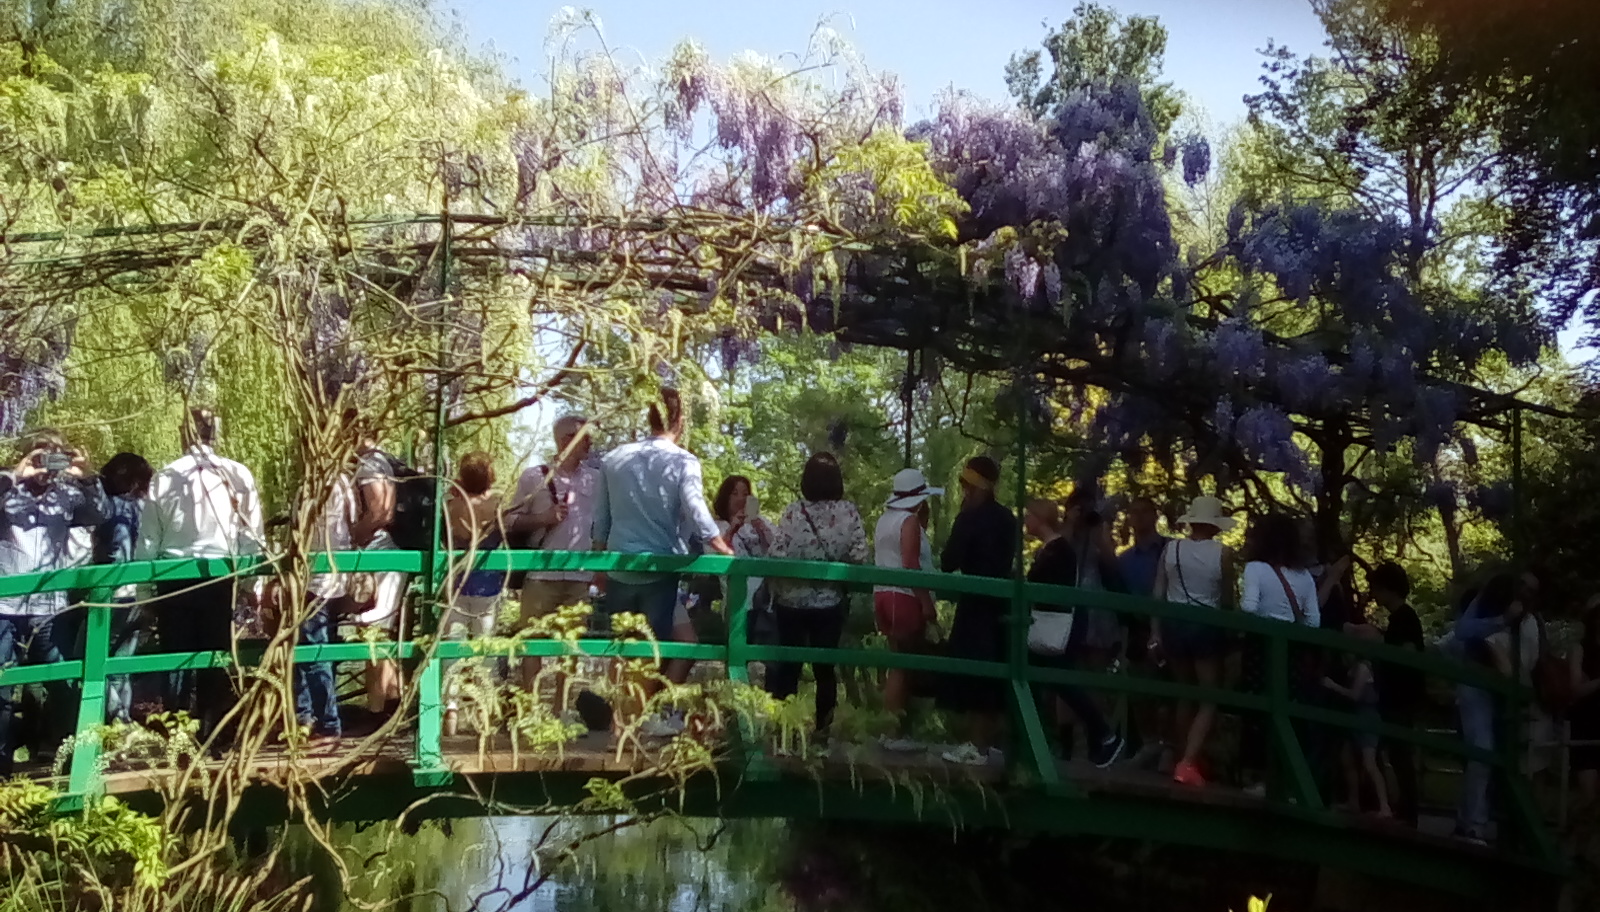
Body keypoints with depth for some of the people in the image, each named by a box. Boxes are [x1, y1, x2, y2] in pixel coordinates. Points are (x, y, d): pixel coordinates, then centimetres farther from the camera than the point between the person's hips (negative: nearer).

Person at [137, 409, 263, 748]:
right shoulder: (238, 475, -3)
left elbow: (148, 539, -2)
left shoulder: (165, 477, -3)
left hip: (174, 577, 0)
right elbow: (252, 535, -1)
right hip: (220, 577, 0)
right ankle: (213, 733, 14)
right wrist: (251, 582, 9)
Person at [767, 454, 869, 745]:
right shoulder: (849, 512, -8)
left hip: (791, 601, -1)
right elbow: (859, 558, -10)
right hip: (831, 602, 1)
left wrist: (776, 590, 6)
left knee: (788, 663, 11)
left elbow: (776, 557, -13)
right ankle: (822, 726, 19)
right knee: (825, 665, 13)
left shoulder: (792, 511, -11)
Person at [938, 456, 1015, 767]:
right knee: (992, 674, 11)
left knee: (971, 674, -3)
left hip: (976, 605, -7)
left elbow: (948, 563, -14)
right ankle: (987, 744, 16)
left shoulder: (969, 518, -13)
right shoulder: (1007, 519, 8)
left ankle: (977, 748, -3)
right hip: (1000, 602, 7)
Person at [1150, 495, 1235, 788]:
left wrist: (1156, 631, 7)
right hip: (1207, 627, -3)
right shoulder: (1223, 553, -8)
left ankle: (1189, 759, 27)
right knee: (1209, 700, 5)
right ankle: (1188, 762, -10)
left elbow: (1157, 593, 1)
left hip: (1174, 625, 4)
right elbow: (1227, 599, -1)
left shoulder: (1171, 548, -1)